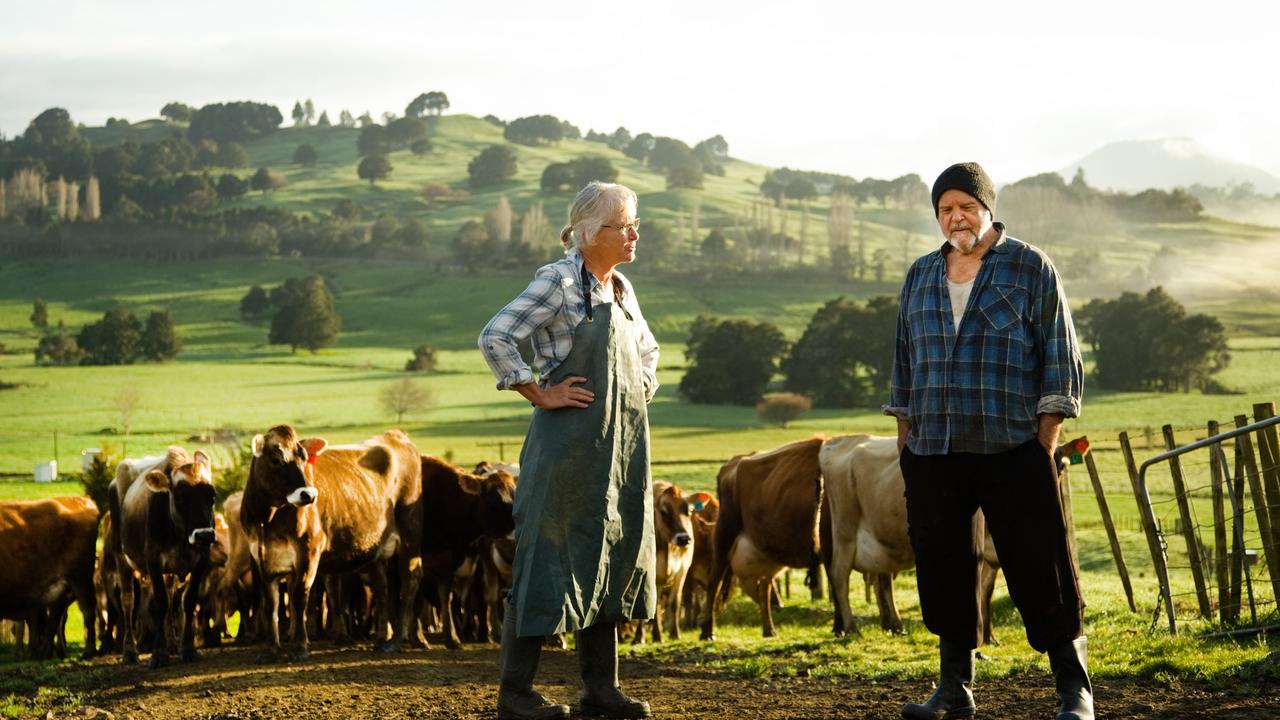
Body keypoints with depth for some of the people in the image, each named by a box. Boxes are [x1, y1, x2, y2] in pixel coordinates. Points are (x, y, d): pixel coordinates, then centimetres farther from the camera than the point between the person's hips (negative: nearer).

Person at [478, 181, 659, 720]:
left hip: (621, 444, 8)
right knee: (551, 558, -5)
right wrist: (540, 395, -15)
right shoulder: (559, 281, -10)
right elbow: (495, 338, -18)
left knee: (614, 559, 9)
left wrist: (640, 391, 15)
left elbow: (646, 349, 32)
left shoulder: (620, 289, 14)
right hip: (568, 446, -8)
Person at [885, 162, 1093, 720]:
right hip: (933, 454, 5)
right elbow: (905, 361, 21)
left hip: (1013, 451, -5)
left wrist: (1047, 436, -7)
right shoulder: (921, 277, 15)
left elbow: (1060, 356, -1)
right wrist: (905, 435, 14)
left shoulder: (1030, 268, 2)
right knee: (944, 572, 7)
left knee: (1041, 570, -6)